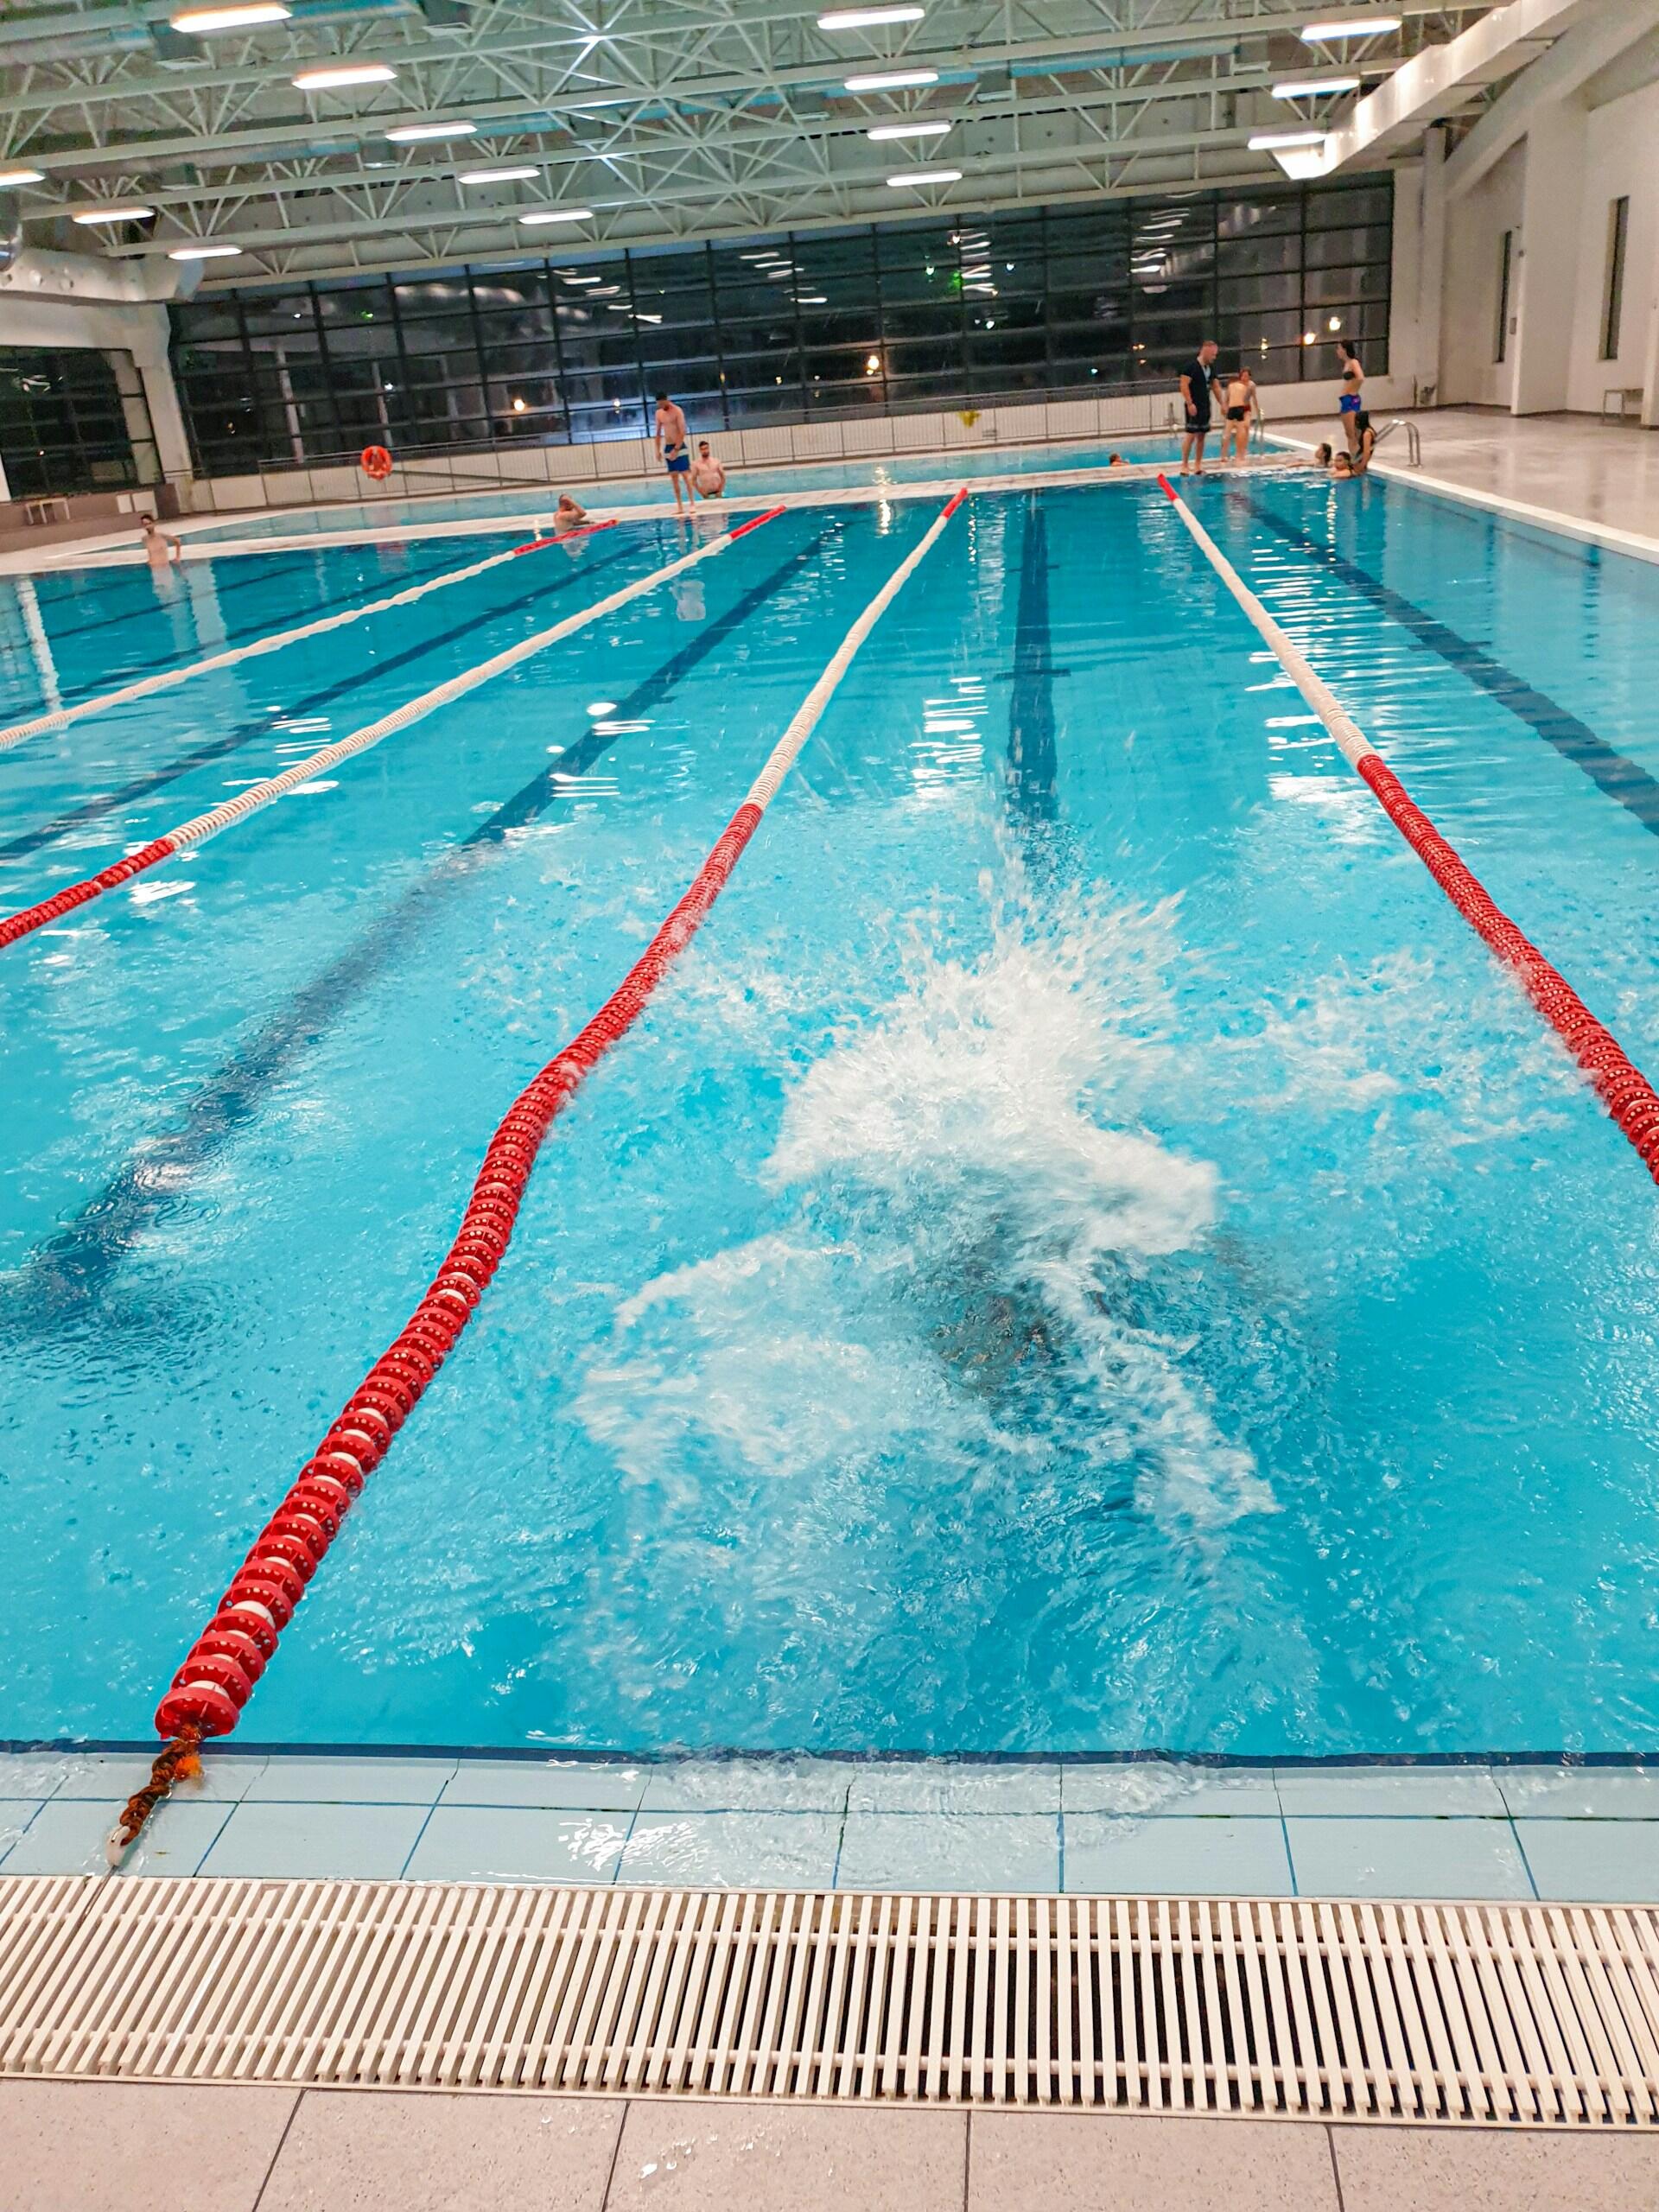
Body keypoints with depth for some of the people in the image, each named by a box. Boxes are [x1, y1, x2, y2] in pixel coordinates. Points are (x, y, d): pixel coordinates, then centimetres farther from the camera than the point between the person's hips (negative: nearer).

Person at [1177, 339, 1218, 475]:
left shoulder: (1211, 367, 12)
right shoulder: (1191, 366, -11)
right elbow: (1184, 386, -16)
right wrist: (1190, 404, -21)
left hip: (1205, 406, 8)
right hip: (1194, 406, -8)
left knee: (1201, 435, 8)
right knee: (1190, 435, -9)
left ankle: (1198, 464, 13)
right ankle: (1184, 465, -5)